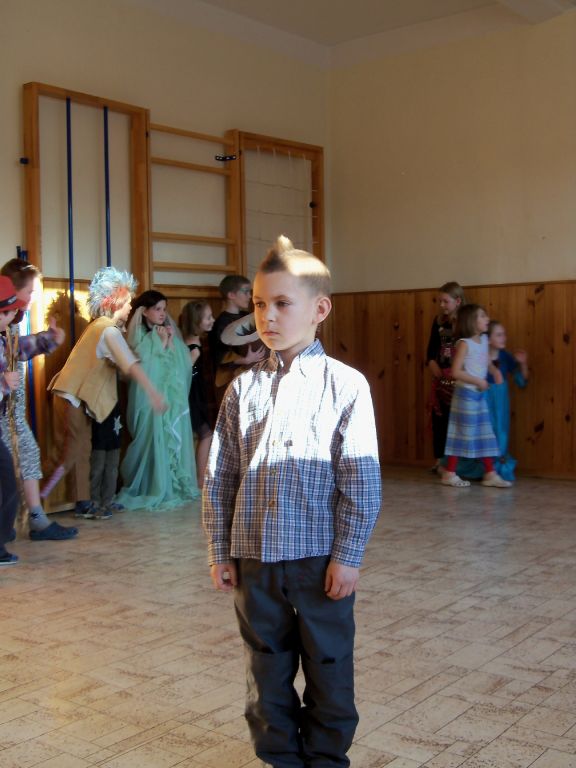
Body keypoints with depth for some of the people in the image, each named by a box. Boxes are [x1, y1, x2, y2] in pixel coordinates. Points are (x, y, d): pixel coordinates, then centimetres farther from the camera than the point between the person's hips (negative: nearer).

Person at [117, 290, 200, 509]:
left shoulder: (170, 332, 11)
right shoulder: (139, 335, -3)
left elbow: (184, 364, 4)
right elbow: (146, 366, -15)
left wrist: (171, 342, -6)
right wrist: (161, 343, -10)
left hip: (174, 398, 5)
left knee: (175, 439, 6)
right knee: (154, 441, -6)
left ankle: (176, 486, 14)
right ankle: (154, 490, 3)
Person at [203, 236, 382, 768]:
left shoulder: (345, 384, -7)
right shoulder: (243, 388, 3)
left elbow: (361, 480, -8)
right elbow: (219, 476, 6)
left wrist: (348, 555, -10)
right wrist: (220, 551, 4)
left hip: (322, 557, -3)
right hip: (255, 556, 3)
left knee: (329, 666, 12)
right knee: (267, 667, 16)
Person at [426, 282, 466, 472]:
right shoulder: (438, 321, 11)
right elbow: (431, 348, 15)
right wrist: (431, 363, -2)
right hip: (440, 377, 6)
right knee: (438, 418, 7)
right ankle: (439, 460, 15)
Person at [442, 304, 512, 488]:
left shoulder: (484, 340, 9)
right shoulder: (464, 343, -13)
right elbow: (456, 372, -17)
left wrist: (495, 371, 3)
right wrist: (478, 381, -16)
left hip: (479, 394, 8)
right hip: (465, 393, -8)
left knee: (485, 433, 7)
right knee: (462, 432, -2)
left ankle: (490, 474, 13)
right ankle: (449, 473, 7)